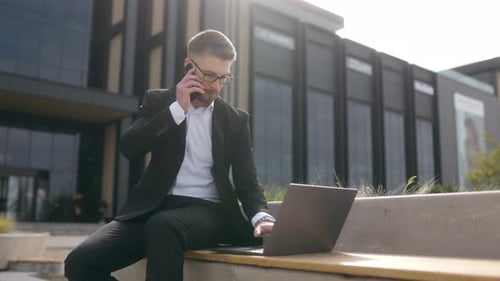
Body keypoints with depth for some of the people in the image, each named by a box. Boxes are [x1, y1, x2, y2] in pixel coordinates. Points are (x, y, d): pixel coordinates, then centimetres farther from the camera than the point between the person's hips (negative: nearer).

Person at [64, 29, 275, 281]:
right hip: (155, 207, 2)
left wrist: (261, 217, -15)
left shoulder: (235, 119, 11)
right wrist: (177, 108, -10)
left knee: (164, 226, -38)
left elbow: (246, 179, 6)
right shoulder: (158, 101, 11)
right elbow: (129, 147, -4)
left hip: (208, 211, -1)